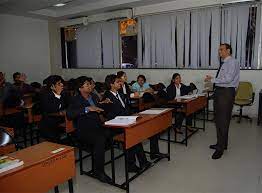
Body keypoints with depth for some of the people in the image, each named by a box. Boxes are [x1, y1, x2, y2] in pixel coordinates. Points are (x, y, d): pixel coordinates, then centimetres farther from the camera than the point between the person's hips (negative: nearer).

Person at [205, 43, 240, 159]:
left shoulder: (232, 62, -10)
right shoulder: (223, 63, 16)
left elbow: (228, 79, -21)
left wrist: (212, 79, -15)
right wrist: (212, 78, 4)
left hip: (226, 92, -9)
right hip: (219, 91, 9)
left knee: (223, 120, -5)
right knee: (218, 119, 15)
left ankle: (221, 148, 5)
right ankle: (221, 143, 30)